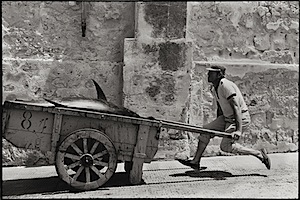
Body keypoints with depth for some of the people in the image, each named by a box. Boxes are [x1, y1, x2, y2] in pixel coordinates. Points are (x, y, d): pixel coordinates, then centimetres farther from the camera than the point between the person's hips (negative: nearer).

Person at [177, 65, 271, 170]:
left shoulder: (225, 85, -22)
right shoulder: (214, 89, 8)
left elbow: (236, 107, -28)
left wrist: (239, 130, -35)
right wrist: (217, 126, 26)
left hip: (240, 118, -9)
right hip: (227, 117, 10)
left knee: (226, 146, -14)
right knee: (205, 130, 4)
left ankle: (259, 153, -2)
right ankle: (195, 161, 10)